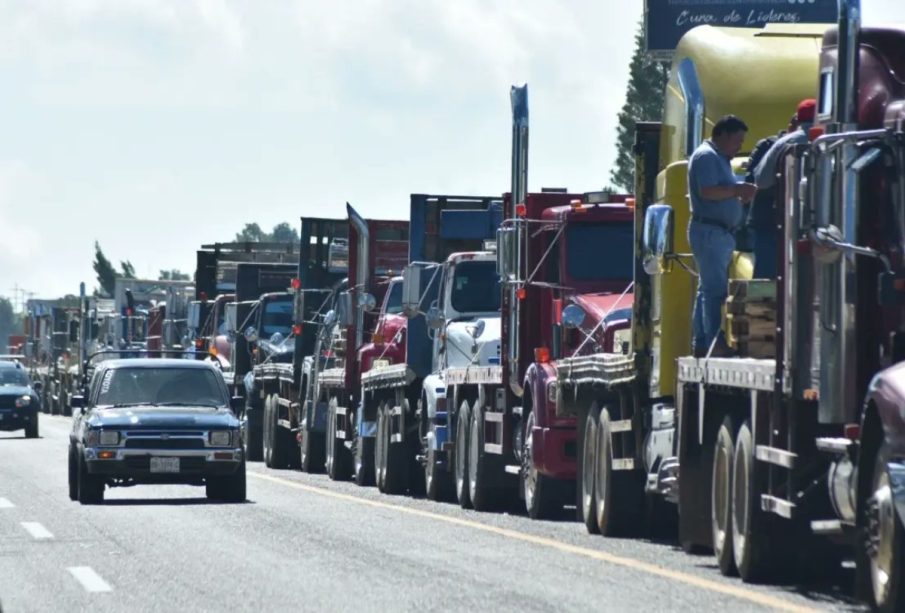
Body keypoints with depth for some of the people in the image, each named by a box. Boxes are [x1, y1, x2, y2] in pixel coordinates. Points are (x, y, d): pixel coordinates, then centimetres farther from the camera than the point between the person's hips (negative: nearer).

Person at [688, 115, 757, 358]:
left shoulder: (719, 159, 21)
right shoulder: (706, 156, -11)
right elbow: (707, 191, -22)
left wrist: (740, 193, 8)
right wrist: (737, 190, -16)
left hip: (721, 232, 11)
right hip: (710, 230, -11)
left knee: (708, 288, 11)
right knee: (716, 289, -14)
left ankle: (701, 344, 13)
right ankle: (716, 344, -18)